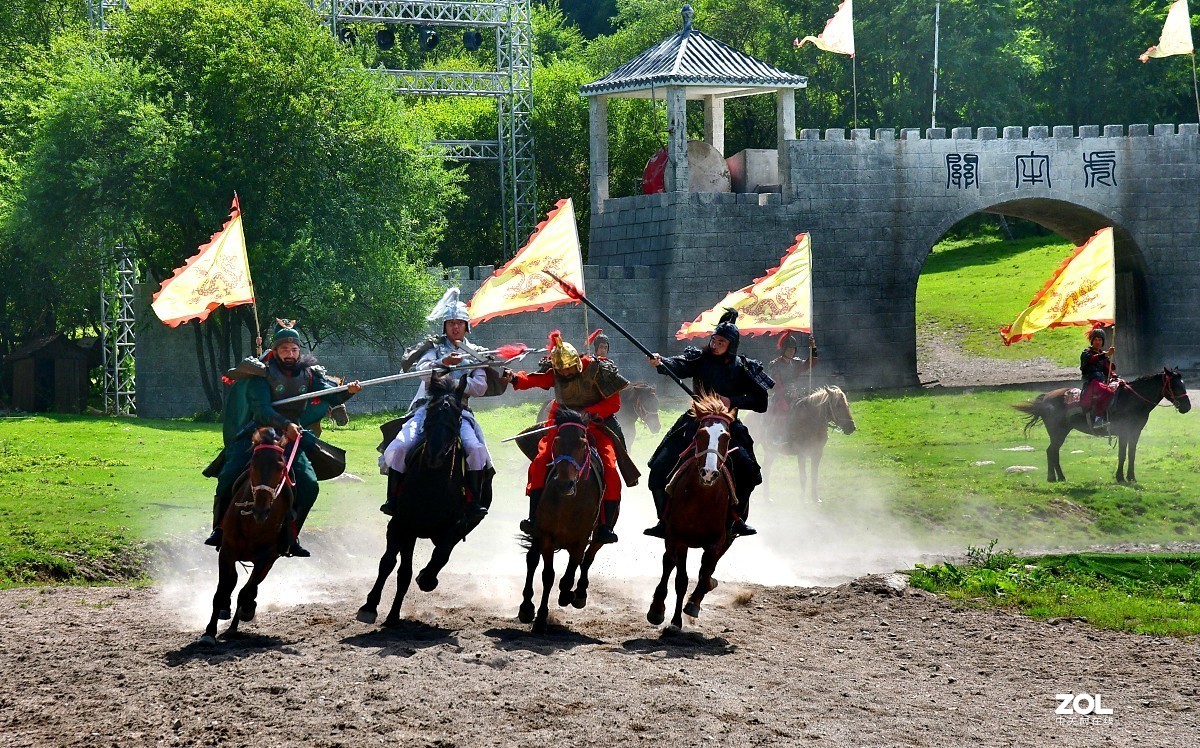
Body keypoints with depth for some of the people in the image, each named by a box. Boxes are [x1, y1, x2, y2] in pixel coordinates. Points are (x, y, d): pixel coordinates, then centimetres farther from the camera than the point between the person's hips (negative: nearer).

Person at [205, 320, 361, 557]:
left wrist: (348, 391, -24)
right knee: (229, 478, -20)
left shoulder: (308, 374, 4)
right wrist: (285, 424, -37)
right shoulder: (262, 374, -9)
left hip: (291, 439, 3)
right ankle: (220, 529, -2)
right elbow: (261, 409, -21)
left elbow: (332, 398, -2)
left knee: (309, 485, -12)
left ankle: (289, 537, 1)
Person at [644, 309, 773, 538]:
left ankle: (737, 517, 1)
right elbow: (678, 367, -20)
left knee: (747, 470, -20)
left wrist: (732, 401, -17)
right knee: (660, 467, -10)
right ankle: (665, 521, 2)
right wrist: (660, 363, -42)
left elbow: (760, 402, -4)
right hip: (695, 423, 1)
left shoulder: (742, 369, -1)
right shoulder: (700, 359, 0)